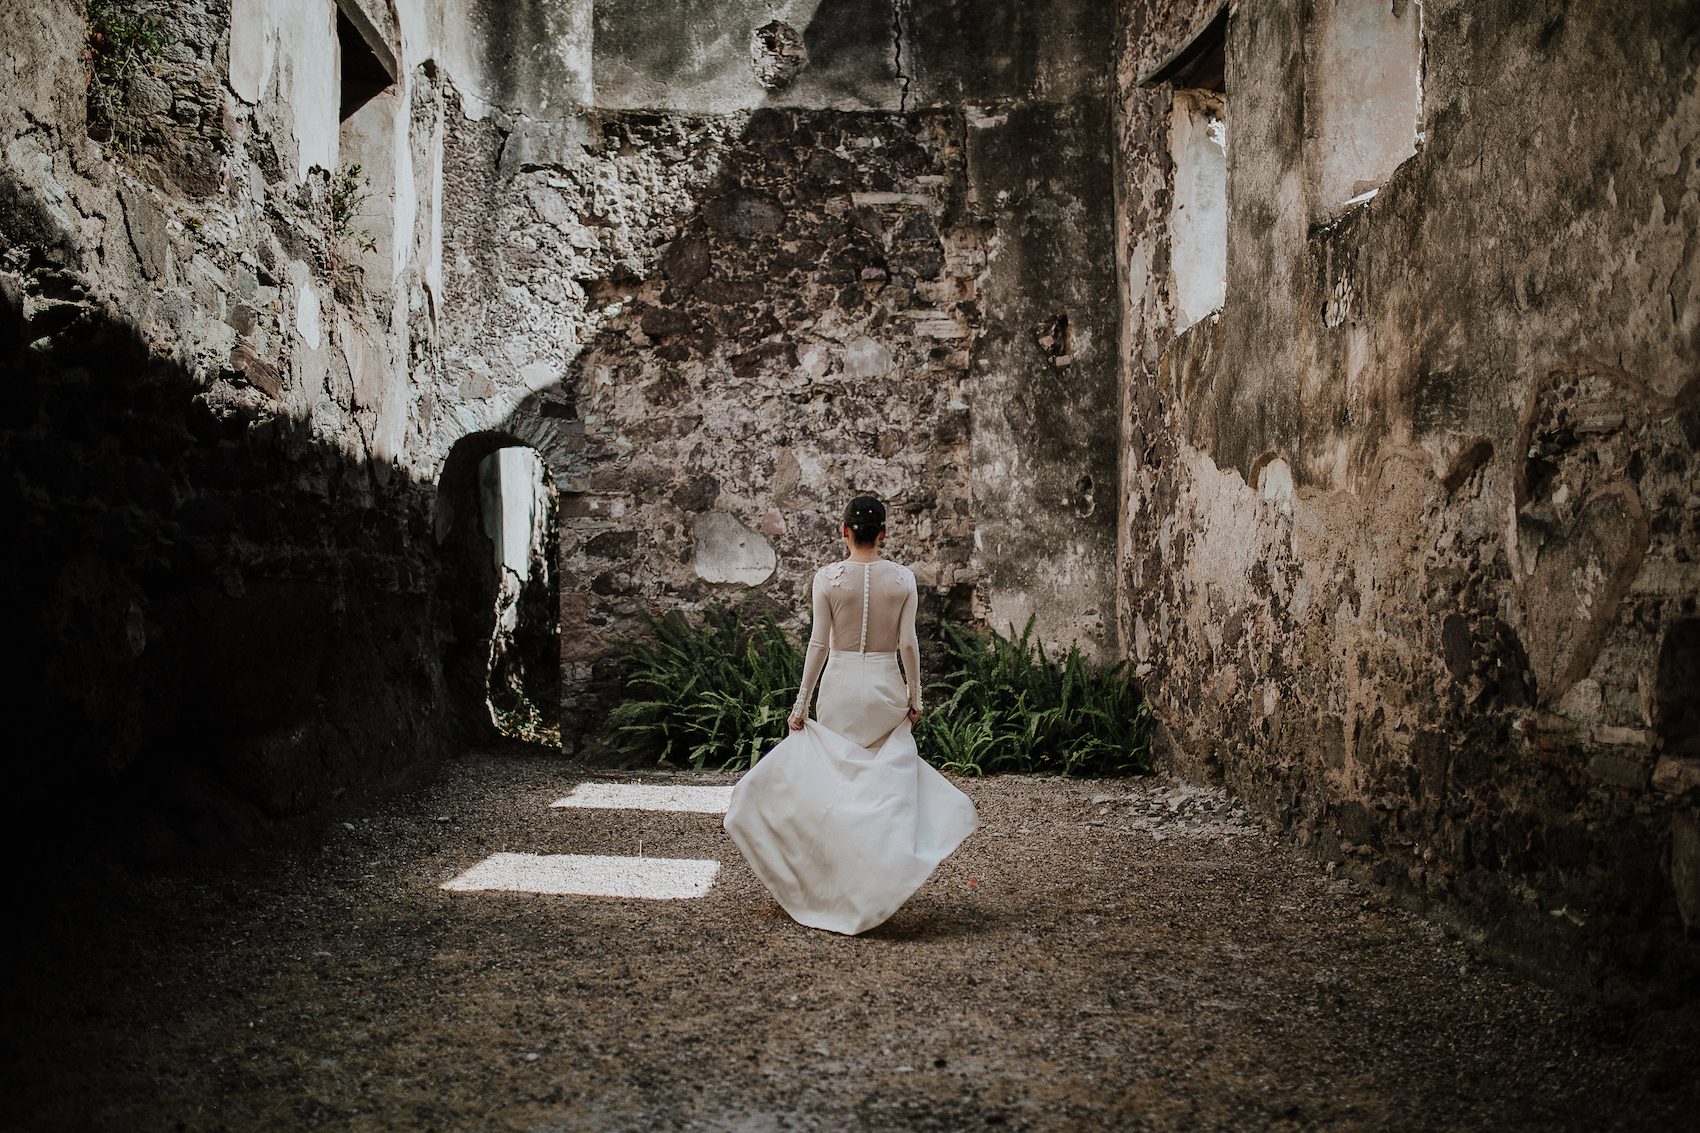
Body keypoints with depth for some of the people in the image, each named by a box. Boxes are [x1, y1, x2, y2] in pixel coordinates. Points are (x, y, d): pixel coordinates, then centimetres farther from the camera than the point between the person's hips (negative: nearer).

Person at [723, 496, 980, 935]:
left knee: (837, 779, 9)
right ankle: (880, 877, 5)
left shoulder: (828, 577, -6)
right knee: (887, 779, 8)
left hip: (840, 684, -1)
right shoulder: (903, 578, -1)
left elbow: (819, 643, -6)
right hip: (886, 686, 1)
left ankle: (839, 880, 12)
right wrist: (915, 693, 9)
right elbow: (908, 643, -1)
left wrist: (802, 700, 0)